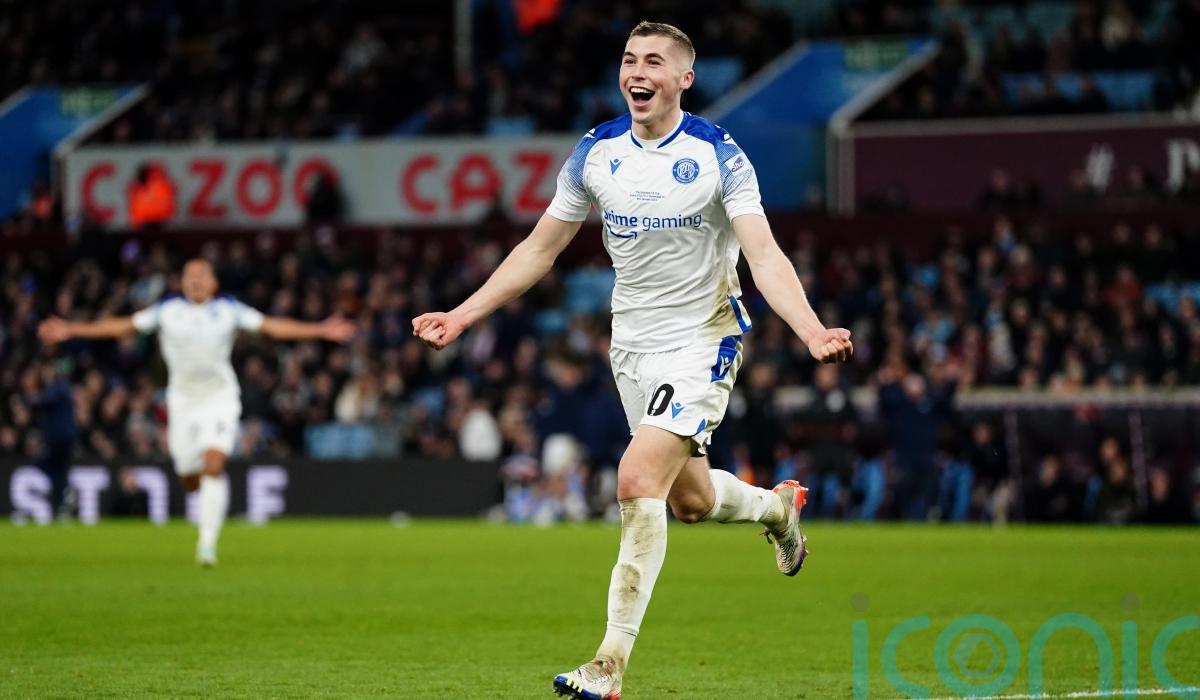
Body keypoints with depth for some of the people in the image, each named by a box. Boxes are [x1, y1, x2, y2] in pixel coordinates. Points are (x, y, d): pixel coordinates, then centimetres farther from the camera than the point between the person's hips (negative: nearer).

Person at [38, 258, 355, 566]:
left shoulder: (230, 310, -1)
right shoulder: (167, 310, 1)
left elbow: (273, 326, -1)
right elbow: (122, 326, 4)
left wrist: (320, 331, -9)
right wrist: (71, 330, 1)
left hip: (220, 398, -2)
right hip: (182, 399, 2)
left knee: (214, 465, -21)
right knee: (189, 479, 3)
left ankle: (208, 542, -18)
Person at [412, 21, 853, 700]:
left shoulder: (718, 155, -14)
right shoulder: (596, 153, 0)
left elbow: (765, 254, -23)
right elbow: (539, 249, 9)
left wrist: (813, 331, -38)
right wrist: (464, 314, 4)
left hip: (703, 338, -5)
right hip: (633, 342, 5)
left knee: (639, 481, -20)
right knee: (687, 498, 12)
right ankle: (777, 505, 48)